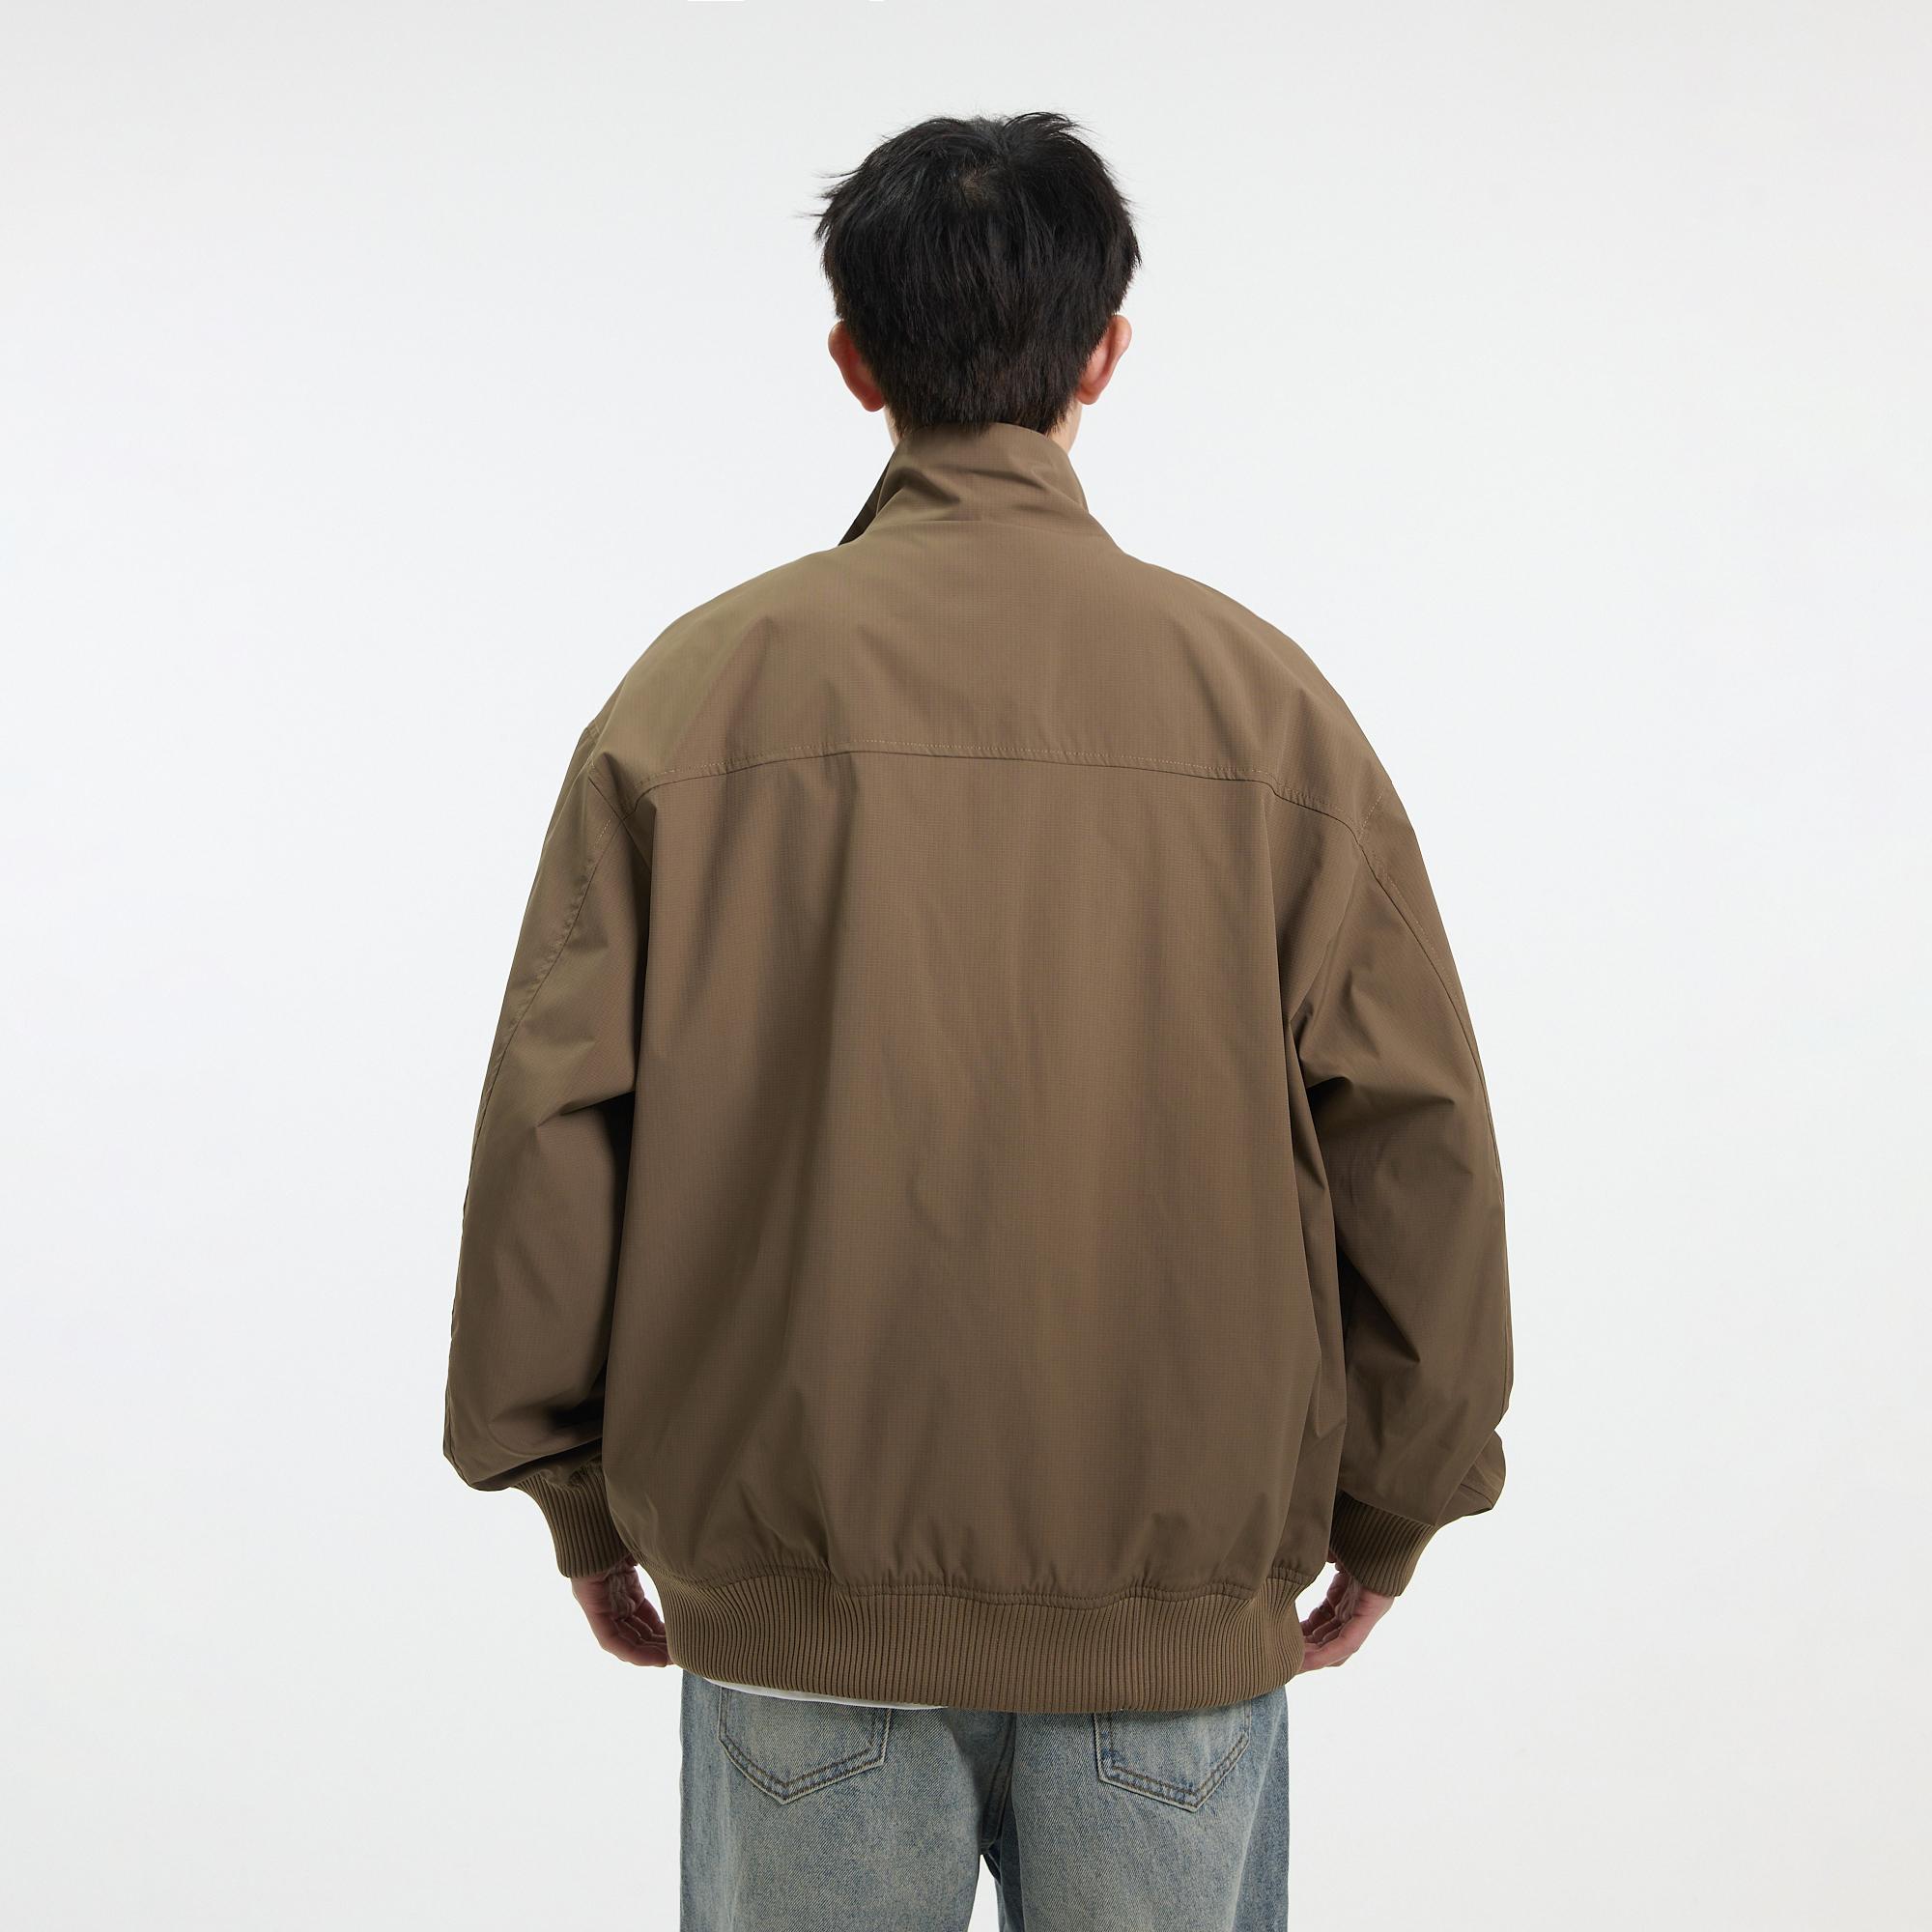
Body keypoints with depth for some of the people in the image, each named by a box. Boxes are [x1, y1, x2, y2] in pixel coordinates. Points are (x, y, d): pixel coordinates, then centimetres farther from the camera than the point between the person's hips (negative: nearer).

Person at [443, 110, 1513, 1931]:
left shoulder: (699, 689, -4)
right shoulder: (1262, 696, -3)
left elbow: (554, 1114, -3)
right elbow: (1412, 1139, -2)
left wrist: (580, 1493, 9)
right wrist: (1389, 1509, 10)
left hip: (795, 1578, 0)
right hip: (1183, 1580, 0)